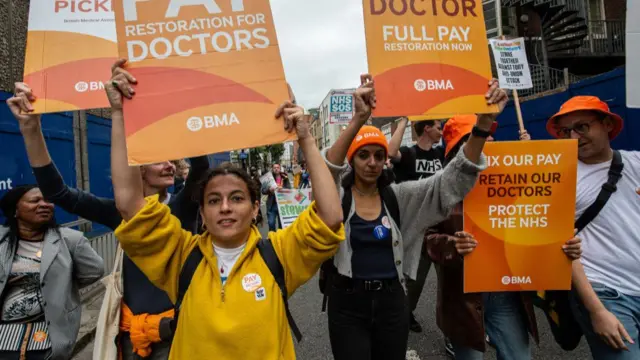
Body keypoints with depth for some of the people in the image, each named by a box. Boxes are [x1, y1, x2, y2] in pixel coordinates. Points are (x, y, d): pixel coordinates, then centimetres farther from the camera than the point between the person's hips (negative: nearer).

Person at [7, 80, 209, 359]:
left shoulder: (183, 207, -6)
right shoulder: (122, 210, -1)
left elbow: (201, 165, -24)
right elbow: (57, 192, -5)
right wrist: (31, 129, -17)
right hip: (132, 331, 2)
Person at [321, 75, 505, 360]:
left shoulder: (399, 196, 0)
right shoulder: (338, 195, -6)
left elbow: (454, 179, -9)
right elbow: (326, 171, -29)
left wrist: (484, 122, -24)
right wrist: (359, 119, -44)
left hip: (392, 301, 3)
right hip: (348, 304, -2)